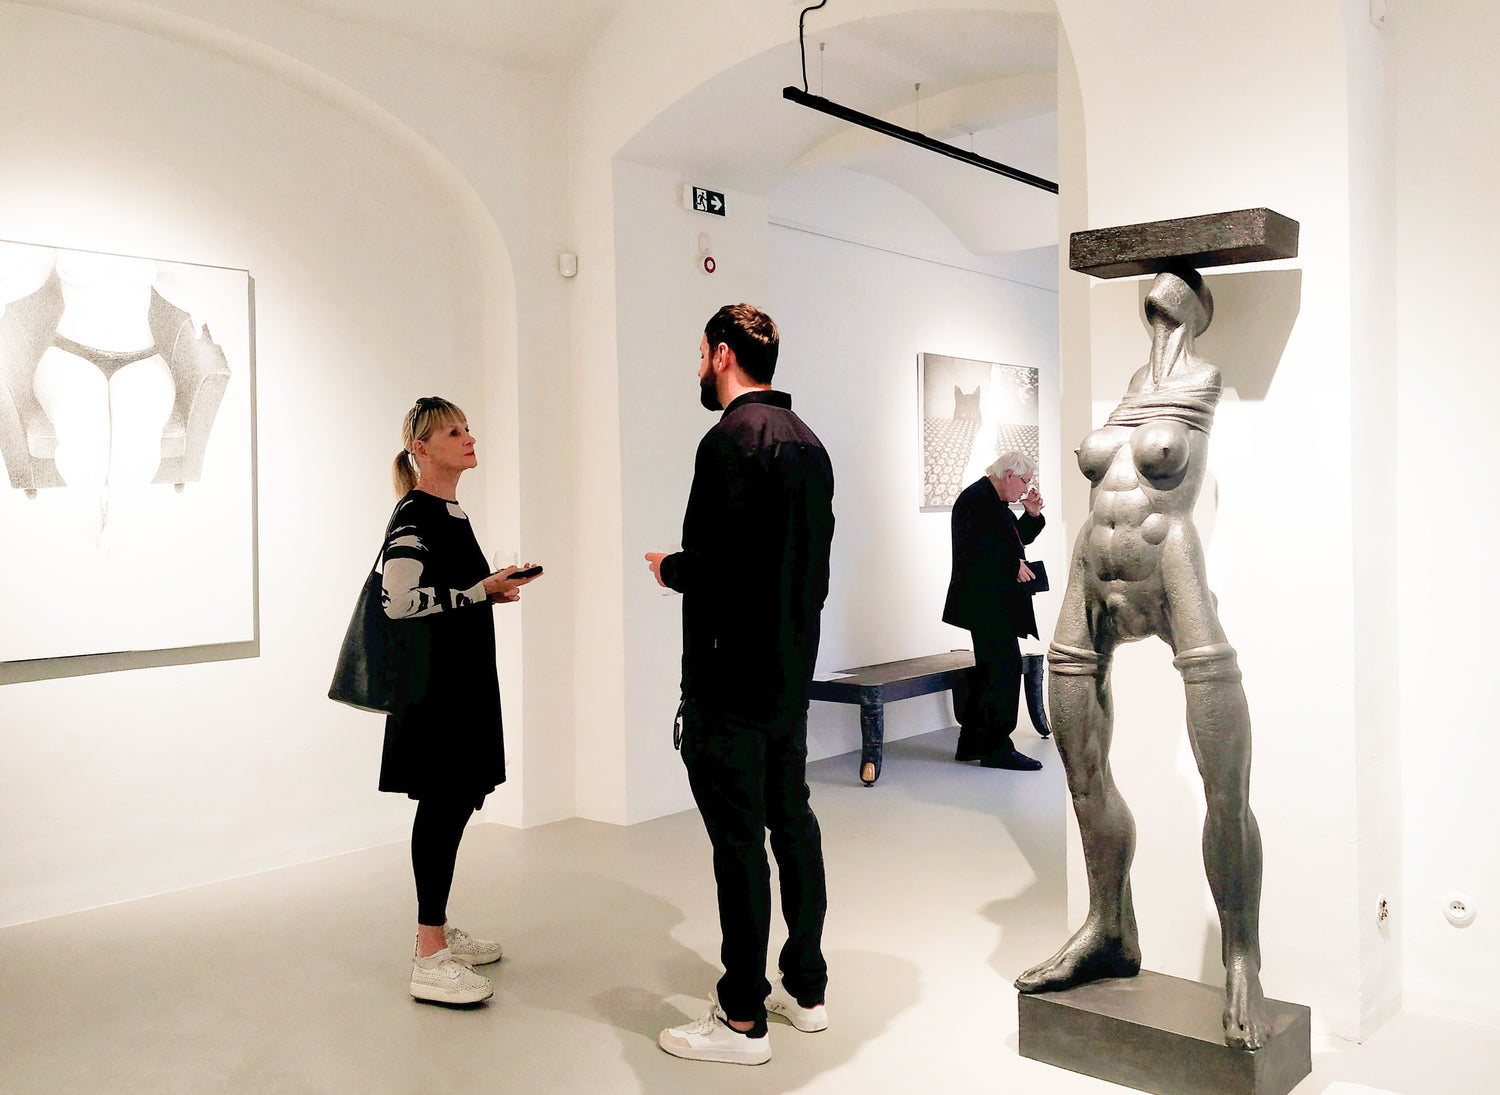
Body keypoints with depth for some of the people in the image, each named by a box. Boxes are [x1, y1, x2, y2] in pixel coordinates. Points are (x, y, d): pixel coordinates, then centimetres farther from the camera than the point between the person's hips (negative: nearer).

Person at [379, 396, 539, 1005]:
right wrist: (482, 591, -18)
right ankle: (430, 960, 0)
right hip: (433, 685, -9)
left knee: (455, 802, 13)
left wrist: (491, 590, 9)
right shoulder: (414, 515, -13)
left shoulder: (450, 513, 15)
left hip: (462, 680, 10)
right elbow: (399, 600, -24)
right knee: (443, 806, -7)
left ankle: (438, 932, 25)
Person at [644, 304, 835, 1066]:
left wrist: (668, 567, -3)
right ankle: (805, 988, 28)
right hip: (792, 671, 10)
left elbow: (713, 564, -24)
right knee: (792, 821, 16)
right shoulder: (807, 440, 13)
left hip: (732, 679, -9)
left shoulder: (731, 440, -16)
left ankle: (742, 1020, 8)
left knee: (739, 839, -2)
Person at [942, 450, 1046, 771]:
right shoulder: (976, 498, -15)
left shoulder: (995, 501, 18)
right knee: (1005, 668, -11)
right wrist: (1013, 566, -17)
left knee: (990, 669, 14)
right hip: (987, 601, -11)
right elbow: (974, 550, -24)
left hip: (993, 602, 11)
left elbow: (1014, 540, 26)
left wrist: (1032, 514, 11)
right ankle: (997, 748, -6)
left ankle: (972, 743, 21)